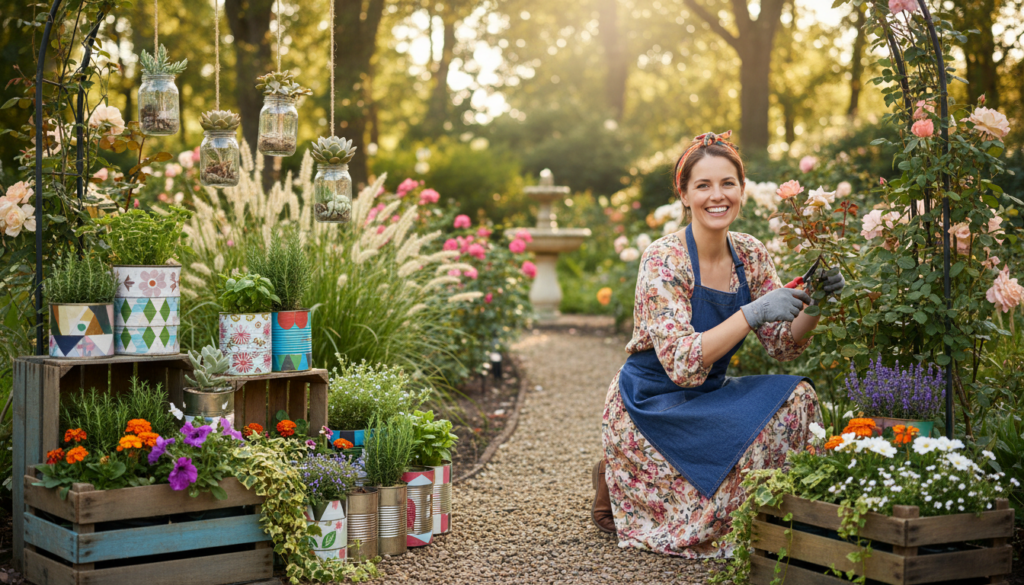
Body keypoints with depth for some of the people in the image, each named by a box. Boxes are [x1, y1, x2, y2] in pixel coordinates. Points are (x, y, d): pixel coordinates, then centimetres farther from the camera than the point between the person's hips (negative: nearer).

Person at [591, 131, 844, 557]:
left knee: (796, 397, -17)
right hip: (649, 406, -6)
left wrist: (815, 305, -16)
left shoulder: (751, 254, 0)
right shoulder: (663, 259, -20)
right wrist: (753, 313, -34)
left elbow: (783, 346, 2)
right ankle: (620, 486, -2)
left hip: (706, 397, 6)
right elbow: (682, 364, -28)